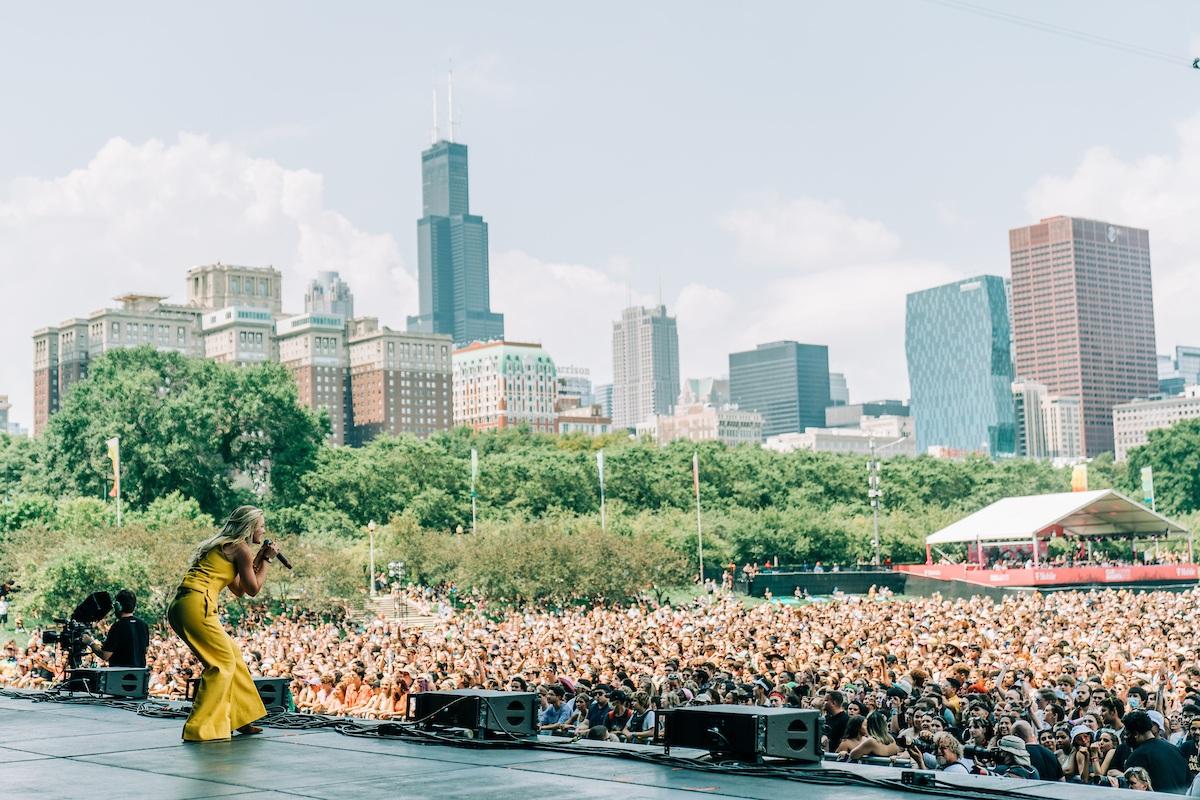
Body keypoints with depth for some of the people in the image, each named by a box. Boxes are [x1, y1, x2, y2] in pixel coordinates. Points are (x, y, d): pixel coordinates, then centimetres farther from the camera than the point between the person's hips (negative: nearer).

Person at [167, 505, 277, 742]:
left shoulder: (224, 546, 26)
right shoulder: (241, 548, -2)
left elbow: (238, 590, 29)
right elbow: (253, 589, 3)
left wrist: (257, 560, 27)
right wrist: (266, 560, 13)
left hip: (181, 607, 10)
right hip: (196, 605, -10)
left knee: (232, 655, 16)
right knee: (223, 662, -4)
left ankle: (240, 720, 23)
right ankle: (201, 729, -7)